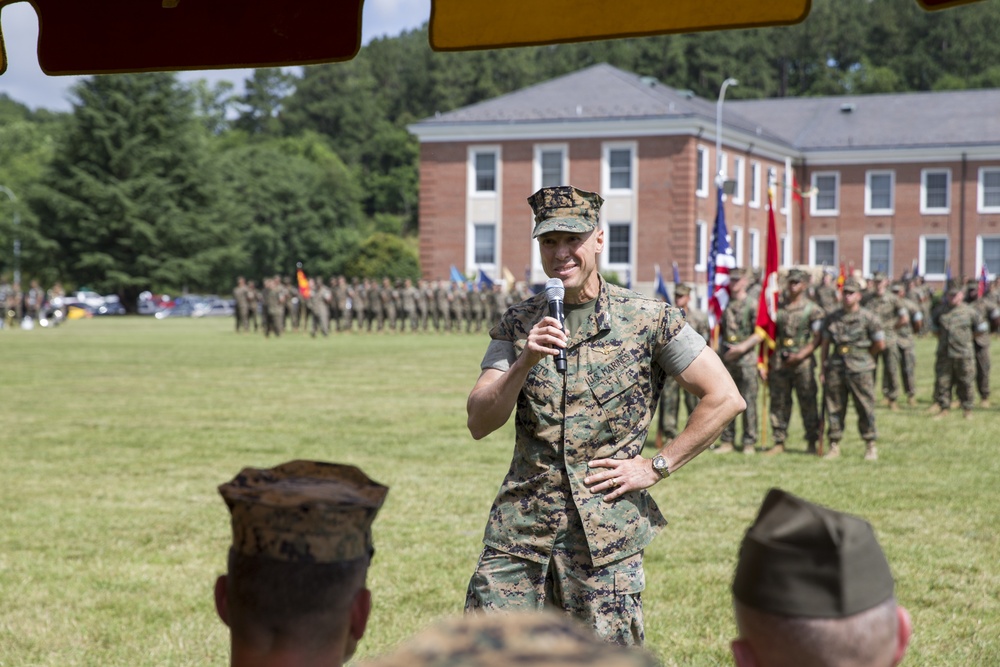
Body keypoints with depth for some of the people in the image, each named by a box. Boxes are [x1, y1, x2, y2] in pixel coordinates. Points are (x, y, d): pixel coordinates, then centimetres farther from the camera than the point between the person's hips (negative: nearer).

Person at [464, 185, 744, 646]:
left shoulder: (649, 320, -2)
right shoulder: (518, 324, 6)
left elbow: (724, 398, -2)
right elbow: (479, 424, -1)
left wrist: (657, 466, -5)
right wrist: (526, 361, -17)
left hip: (606, 533, -2)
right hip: (519, 527, 3)